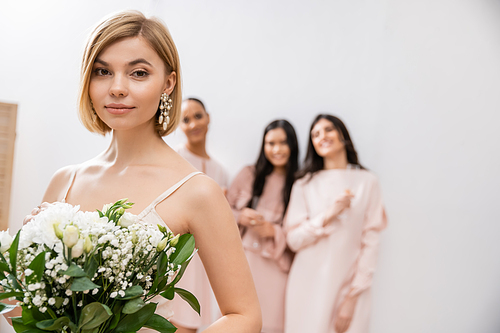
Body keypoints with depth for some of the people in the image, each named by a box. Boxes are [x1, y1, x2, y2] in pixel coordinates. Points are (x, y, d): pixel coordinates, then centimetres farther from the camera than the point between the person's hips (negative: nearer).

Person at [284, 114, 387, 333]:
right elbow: (293, 239, 0)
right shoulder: (305, 184, 6)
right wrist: (328, 215, -14)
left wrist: (352, 297, -8)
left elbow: (371, 241, -3)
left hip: (349, 286, -1)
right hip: (308, 288, 1)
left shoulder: (367, 182, 0)